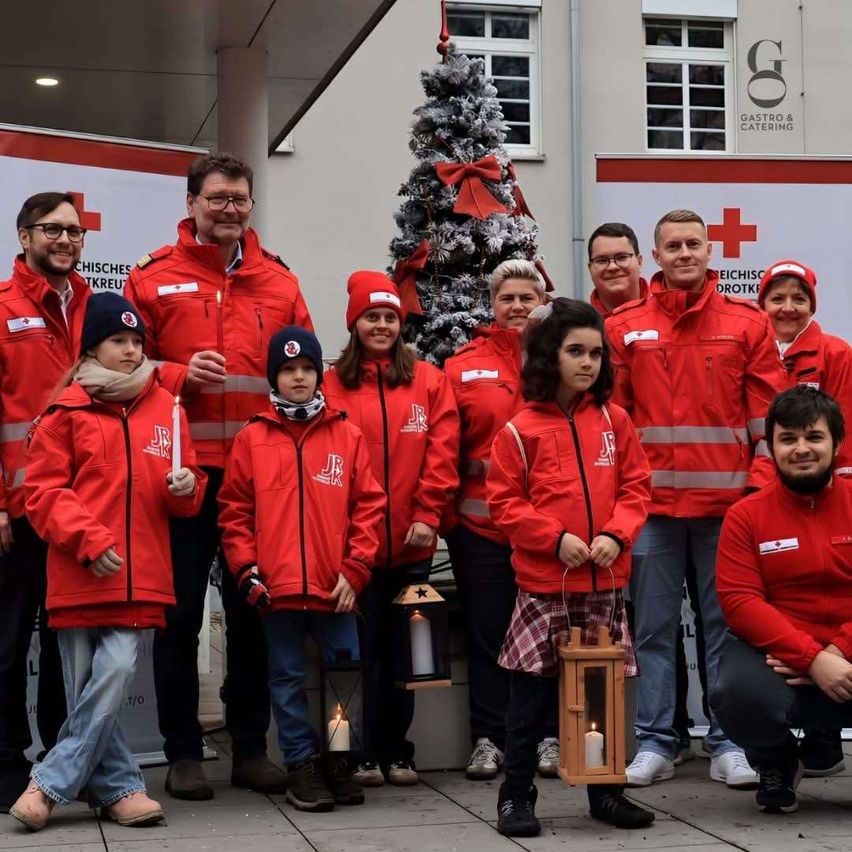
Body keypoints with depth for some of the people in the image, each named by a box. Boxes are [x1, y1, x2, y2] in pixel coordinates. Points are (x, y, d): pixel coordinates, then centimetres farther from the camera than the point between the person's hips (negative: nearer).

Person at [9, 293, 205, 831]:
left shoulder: (164, 407, 11)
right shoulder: (68, 410, 1)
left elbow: (184, 495, 18)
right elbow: (43, 490, -1)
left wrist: (187, 487, -5)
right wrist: (88, 540, -13)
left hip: (140, 578, 2)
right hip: (79, 577, -2)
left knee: (115, 676, -11)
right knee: (90, 692, 2)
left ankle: (51, 785, 1)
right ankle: (121, 787, 17)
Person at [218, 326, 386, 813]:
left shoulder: (347, 435, 5)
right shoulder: (252, 439, 4)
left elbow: (369, 506, 4)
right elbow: (234, 511, 6)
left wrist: (355, 570, -3)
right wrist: (247, 568, -4)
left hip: (335, 589, 0)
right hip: (276, 589, 0)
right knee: (289, 678, 7)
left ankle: (338, 762, 19)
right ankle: (302, 764, 17)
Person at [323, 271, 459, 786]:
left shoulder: (429, 381, 7)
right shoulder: (333, 386, 2)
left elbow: (442, 453, 1)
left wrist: (428, 515, -8)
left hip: (412, 543, 2)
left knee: (403, 648, 9)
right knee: (364, 647, 1)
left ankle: (397, 750, 18)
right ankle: (367, 753, 9)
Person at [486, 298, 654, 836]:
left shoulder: (613, 421, 6)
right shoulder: (521, 429, -4)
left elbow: (636, 487, 6)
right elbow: (505, 503, -4)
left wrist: (616, 534, -10)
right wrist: (556, 537, -15)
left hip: (605, 581, 3)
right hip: (543, 582, -3)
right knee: (531, 692, 2)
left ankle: (607, 790, 24)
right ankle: (517, 796, 13)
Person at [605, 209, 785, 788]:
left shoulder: (748, 323, 5)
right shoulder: (625, 328, 5)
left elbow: (768, 414, 4)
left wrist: (762, 484, -4)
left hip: (729, 502, 0)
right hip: (652, 502, 0)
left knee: (728, 623, 6)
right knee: (654, 627, 6)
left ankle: (729, 743, 15)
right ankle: (656, 741, 15)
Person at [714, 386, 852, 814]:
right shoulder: (746, 515, 3)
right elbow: (740, 601, -8)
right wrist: (811, 659, -19)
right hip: (775, 653, 0)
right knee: (739, 693, -34)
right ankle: (777, 764, 4)